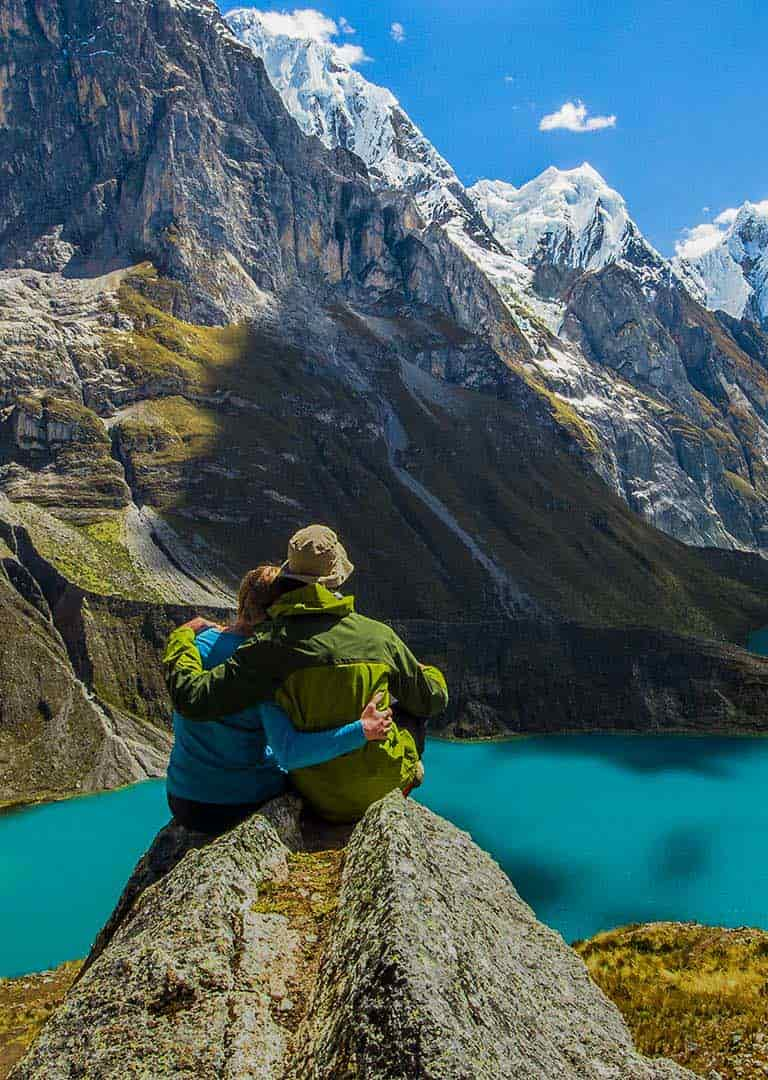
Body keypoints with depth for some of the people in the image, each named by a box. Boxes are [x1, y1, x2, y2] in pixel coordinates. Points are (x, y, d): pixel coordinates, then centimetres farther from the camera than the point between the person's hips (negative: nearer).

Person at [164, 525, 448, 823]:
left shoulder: (272, 644, -17)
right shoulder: (380, 636, -11)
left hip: (323, 800, 0)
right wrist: (431, 675, 28)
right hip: (385, 784, 0)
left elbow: (194, 700, -18)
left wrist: (180, 641, 1)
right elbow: (431, 700, 3)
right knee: (411, 710, 28)